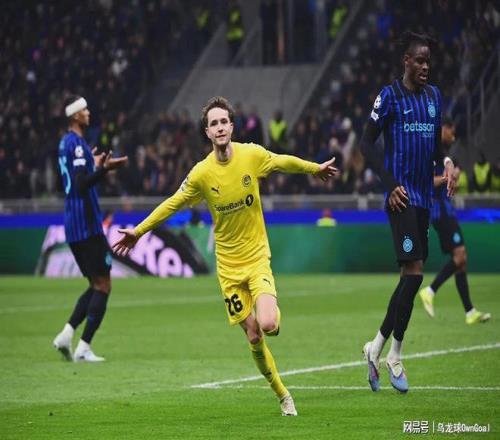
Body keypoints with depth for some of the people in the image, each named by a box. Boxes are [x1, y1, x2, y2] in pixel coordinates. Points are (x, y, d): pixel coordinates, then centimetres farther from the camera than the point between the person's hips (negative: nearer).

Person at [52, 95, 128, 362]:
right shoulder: (77, 144, -14)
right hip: (87, 224, -10)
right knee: (102, 285, -5)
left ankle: (66, 334, 4)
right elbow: (82, 184, -24)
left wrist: (97, 164, 39)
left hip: (73, 226, 10)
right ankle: (83, 348, -9)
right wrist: (103, 169, -37)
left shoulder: (67, 142, 16)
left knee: (96, 285, 16)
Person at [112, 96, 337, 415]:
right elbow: (173, 204, 5)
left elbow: (284, 162, 13)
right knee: (253, 337, 0)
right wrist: (138, 231, 6)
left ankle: (274, 317, 14)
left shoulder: (253, 155, -8)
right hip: (228, 266, 0)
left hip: (257, 257, 0)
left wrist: (316, 168, 28)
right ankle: (283, 395, 18)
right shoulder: (202, 173, -10)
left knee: (268, 325, -23)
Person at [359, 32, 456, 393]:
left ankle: (377, 346, 16)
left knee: (412, 275, 6)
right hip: (402, 196, -7)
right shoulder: (390, 96, -5)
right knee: (414, 271, -14)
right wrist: (391, 184, -12)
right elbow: (367, 143, -5)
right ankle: (394, 355, -5)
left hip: (424, 196, 7)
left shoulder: (434, 96, 14)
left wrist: (447, 163, 1)